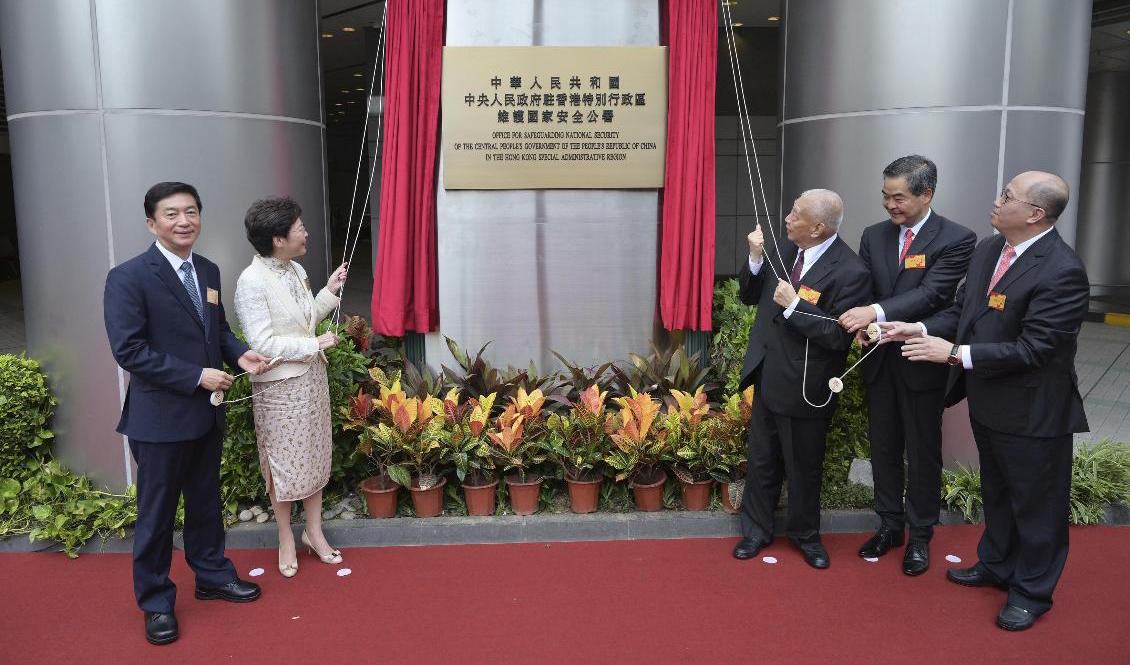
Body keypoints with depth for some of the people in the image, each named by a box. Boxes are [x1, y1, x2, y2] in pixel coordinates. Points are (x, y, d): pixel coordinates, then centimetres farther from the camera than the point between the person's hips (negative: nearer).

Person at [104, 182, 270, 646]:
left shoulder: (208, 271, 6)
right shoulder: (128, 278, -15)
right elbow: (129, 350, -20)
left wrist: (239, 353, -5)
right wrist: (196, 376, -21)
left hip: (207, 412, 6)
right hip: (160, 416, -6)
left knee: (206, 502, 21)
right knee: (156, 513, 9)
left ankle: (212, 575, 39)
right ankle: (155, 602, 27)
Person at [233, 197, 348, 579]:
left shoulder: (296, 271, 4)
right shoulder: (252, 282, -20)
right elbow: (263, 344, -21)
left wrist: (330, 291, 5)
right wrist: (315, 344, -17)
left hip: (312, 378, 7)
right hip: (279, 386, -7)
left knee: (314, 455, 15)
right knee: (282, 462, 8)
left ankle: (314, 531, 31)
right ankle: (286, 539, 26)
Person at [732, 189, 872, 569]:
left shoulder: (850, 272, -19)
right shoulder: (787, 249, 0)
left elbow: (839, 337, -23)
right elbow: (749, 296, 7)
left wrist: (793, 305, -26)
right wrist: (756, 259, -9)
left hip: (804, 386, -6)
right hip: (768, 376, 6)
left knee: (804, 466, 13)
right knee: (760, 460, 17)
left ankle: (805, 534, 36)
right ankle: (756, 530, 35)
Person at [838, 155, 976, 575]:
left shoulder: (956, 239, -11)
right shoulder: (873, 236, 5)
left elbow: (931, 294, -22)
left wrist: (877, 312, -34)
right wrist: (860, 321, -20)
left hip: (923, 363, -4)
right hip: (879, 359, 5)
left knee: (923, 452, 9)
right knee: (883, 446, 15)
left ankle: (920, 536, 25)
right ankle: (889, 525, 31)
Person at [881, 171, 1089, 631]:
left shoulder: (1061, 272, -26)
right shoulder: (987, 250, 0)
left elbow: (1033, 349, -28)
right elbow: (962, 310, 8)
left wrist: (956, 354, -27)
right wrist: (922, 330, -9)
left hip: (1033, 412, -8)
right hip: (988, 402, 8)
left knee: (1036, 503, 12)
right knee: (997, 492, 25)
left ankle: (1032, 591, 32)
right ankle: (996, 566, 46)